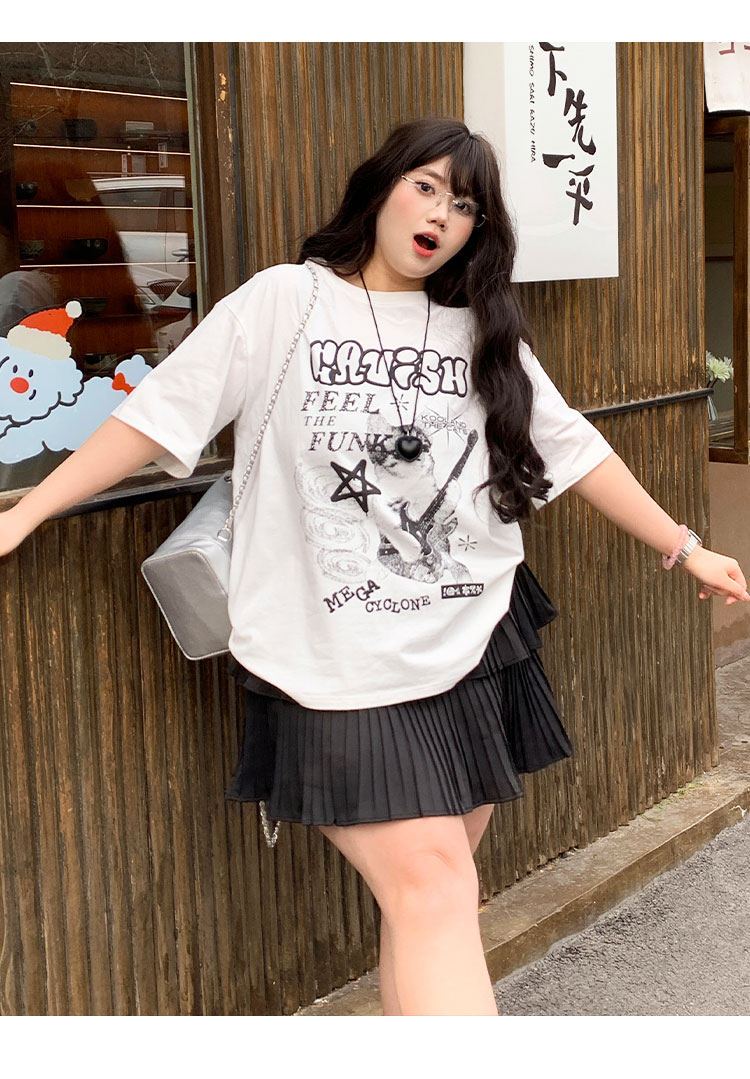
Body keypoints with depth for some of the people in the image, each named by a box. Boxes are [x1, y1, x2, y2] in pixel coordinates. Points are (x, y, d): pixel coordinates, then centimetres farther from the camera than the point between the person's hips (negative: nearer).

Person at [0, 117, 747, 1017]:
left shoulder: (487, 334, 13)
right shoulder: (284, 303, 0)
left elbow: (572, 449, 17)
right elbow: (161, 414, -1)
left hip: (472, 648, 5)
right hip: (338, 667, -4)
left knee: (433, 894, 7)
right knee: (429, 885, -13)